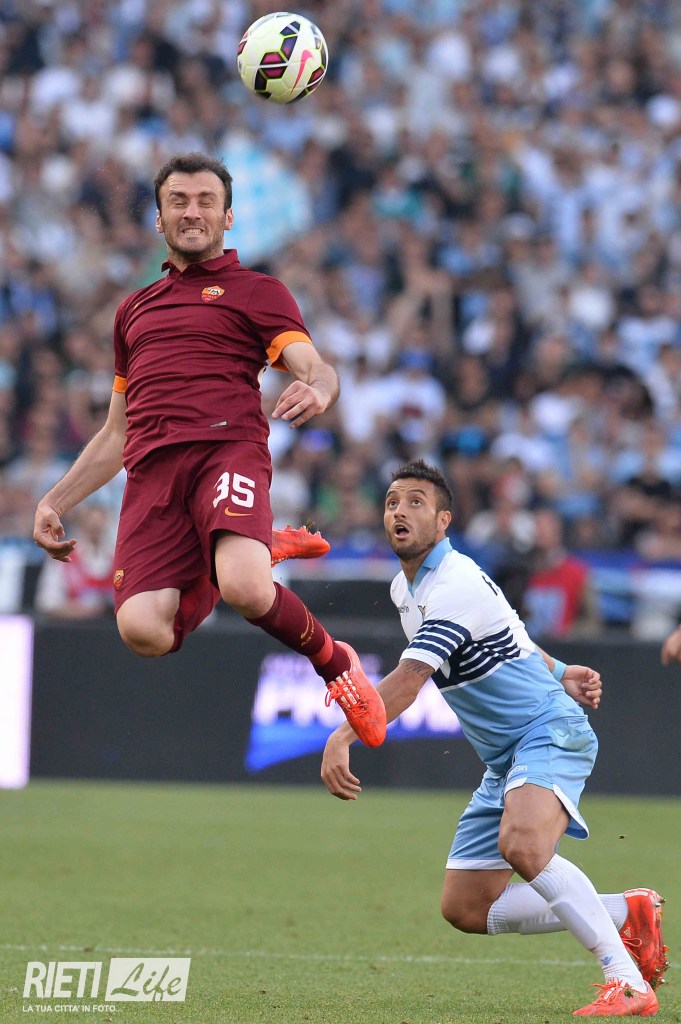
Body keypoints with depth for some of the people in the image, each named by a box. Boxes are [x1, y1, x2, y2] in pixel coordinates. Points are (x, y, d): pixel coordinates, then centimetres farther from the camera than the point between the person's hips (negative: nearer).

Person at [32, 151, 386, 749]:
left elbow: (317, 369, -1)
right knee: (143, 629, -23)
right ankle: (261, 552, 9)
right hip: (151, 474, 4)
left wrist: (318, 391, -25)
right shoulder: (135, 310, 31)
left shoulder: (257, 291, 15)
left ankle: (336, 663, -1)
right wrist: (54, 503, 27)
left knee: (245, 589, -35)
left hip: (228, 447, -4)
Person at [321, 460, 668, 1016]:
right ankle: (626, 914, 14)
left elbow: (409, 678, -32)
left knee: (521, 844, -37)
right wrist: (556, 674, 19)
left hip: (550, 733, -10)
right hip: (504, 756, 10)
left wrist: (343, 738, -40)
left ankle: (629, 984, -33)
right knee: (465, 908, 2)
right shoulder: (406, 587, 11)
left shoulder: (456, 586, -20)